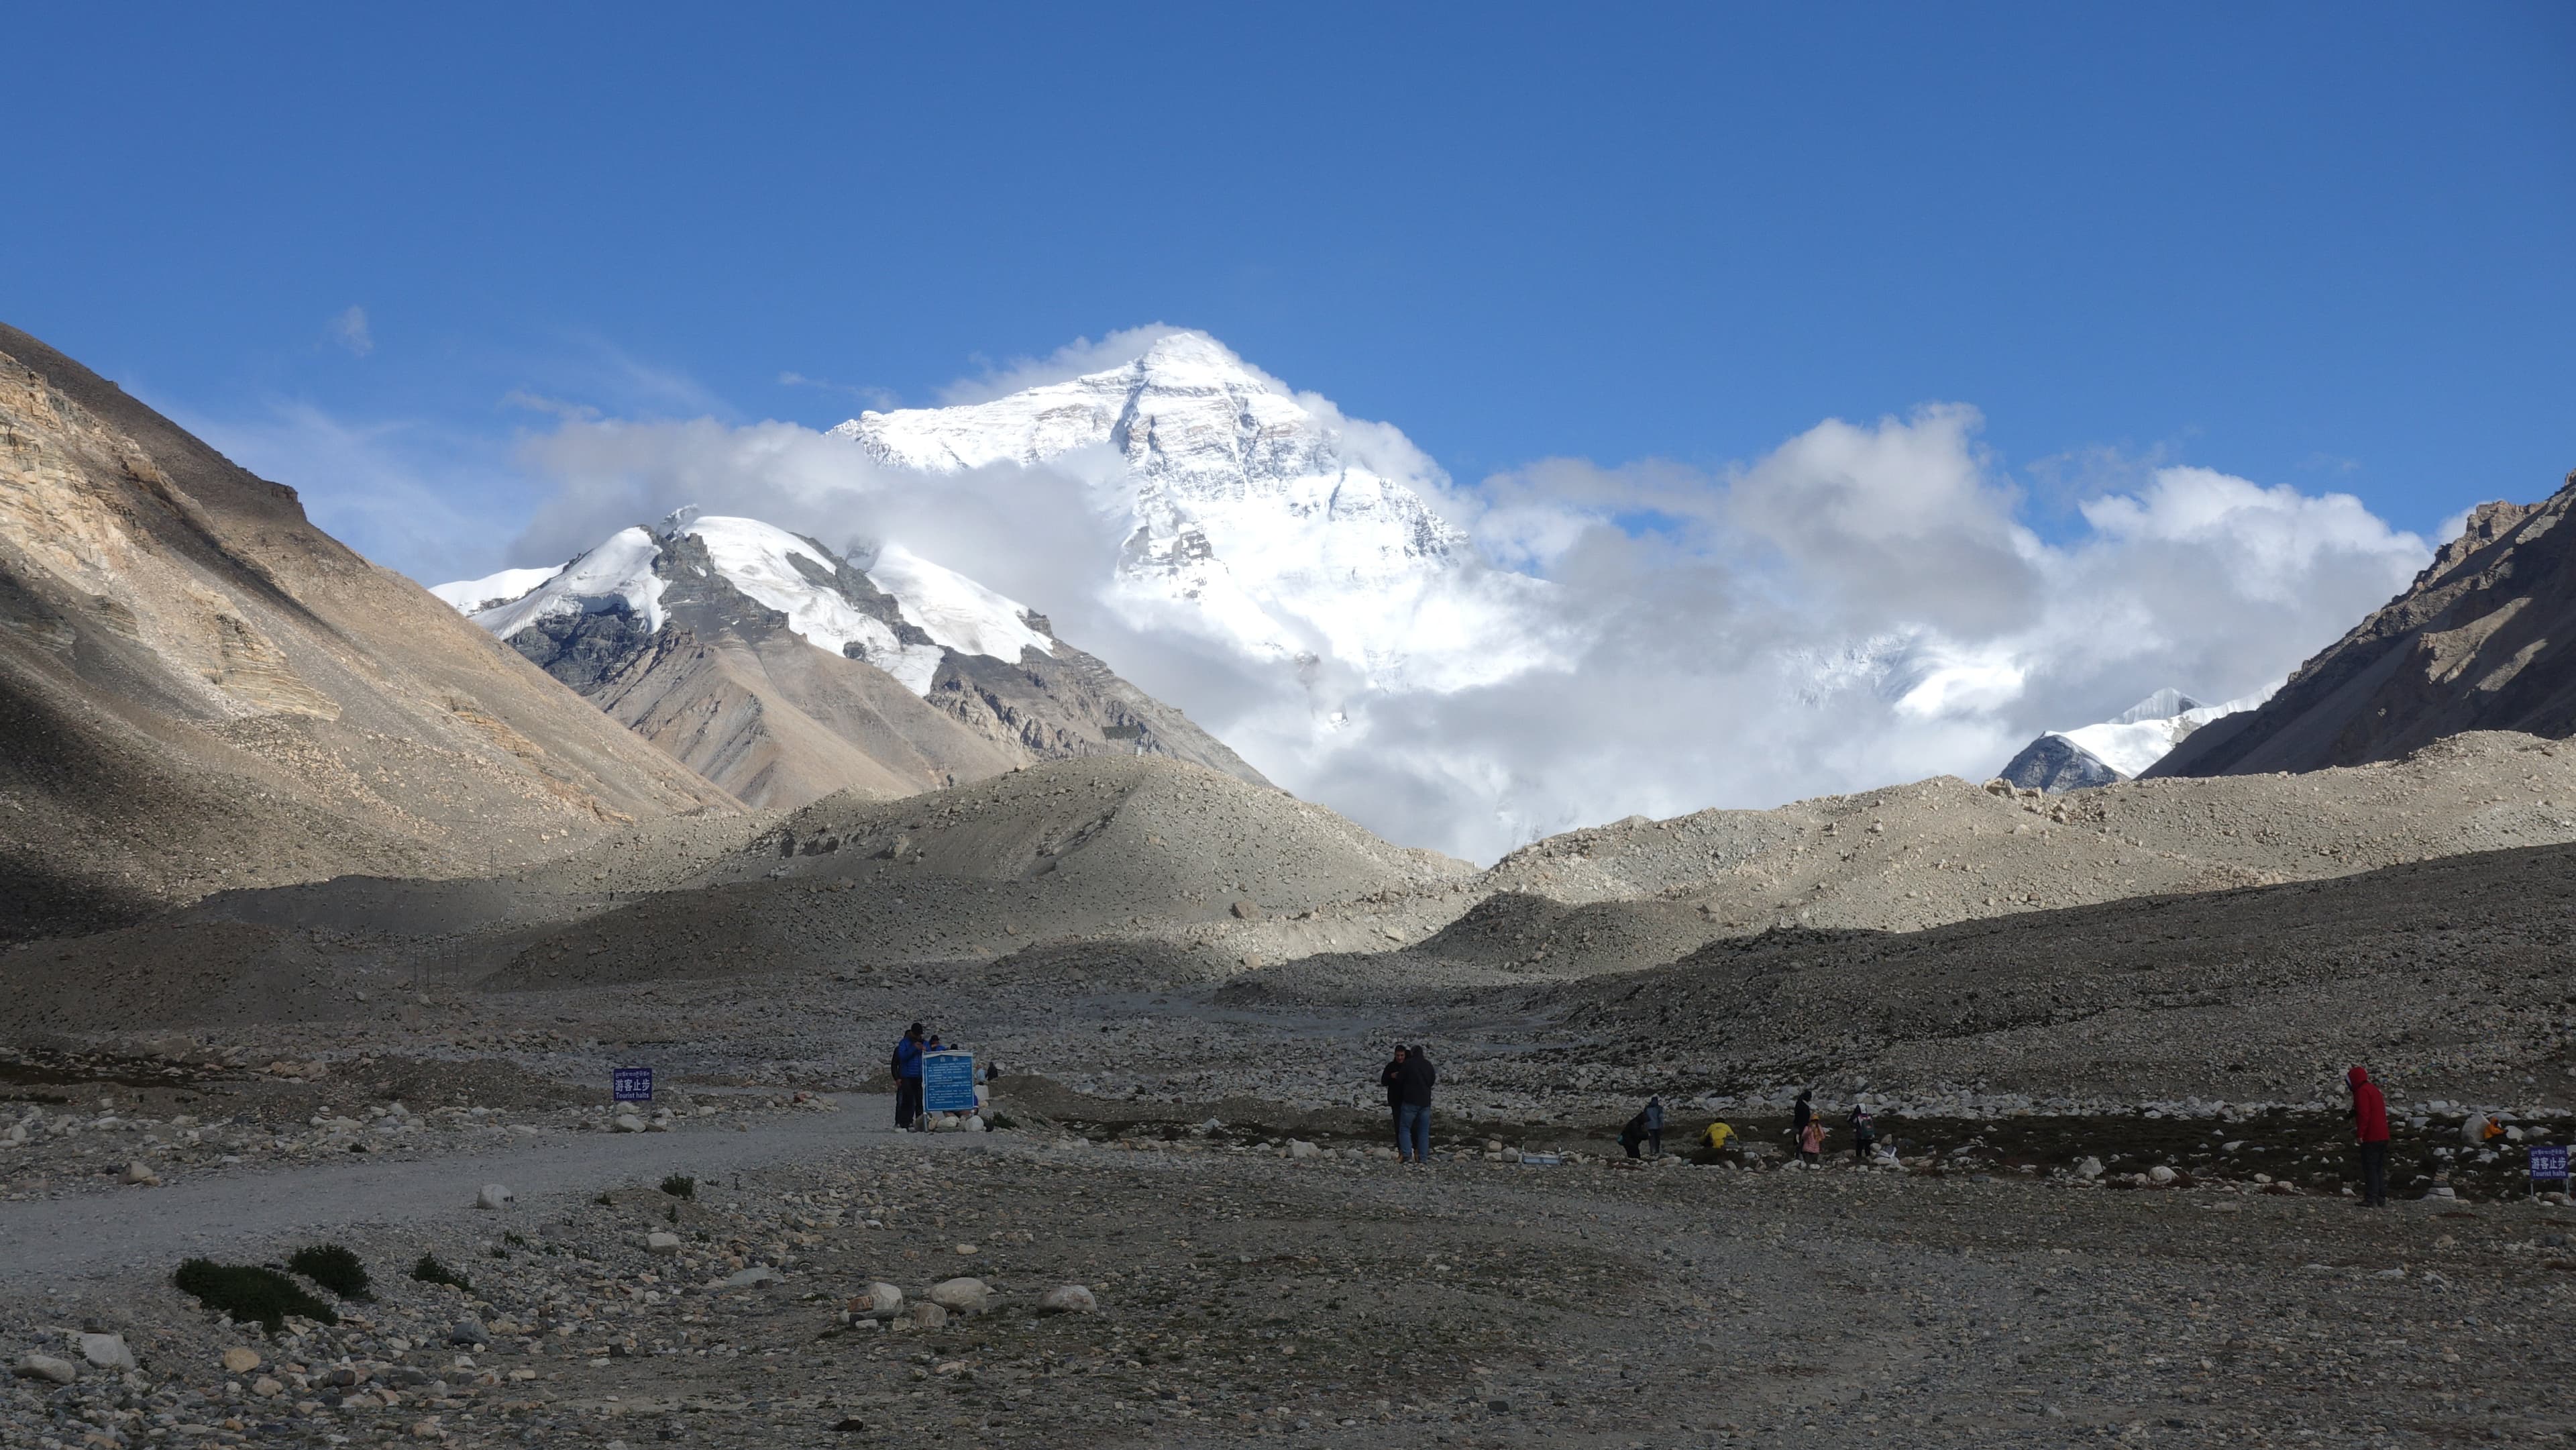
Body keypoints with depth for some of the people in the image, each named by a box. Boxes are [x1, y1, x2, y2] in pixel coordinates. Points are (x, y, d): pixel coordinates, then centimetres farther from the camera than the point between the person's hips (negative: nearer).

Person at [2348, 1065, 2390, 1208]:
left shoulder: (2362, 1091, -12)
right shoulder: (2374, 1089, 18)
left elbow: (2364, 1115, -20)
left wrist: (2359, 1135, -16)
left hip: (2371, 1137, -9)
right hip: (2383, 1136, 9)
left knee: (2370, 1169, -7)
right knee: (2380, 1168, 13)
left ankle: (2371, 1199, -8)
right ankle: (2381, 1199, 15)